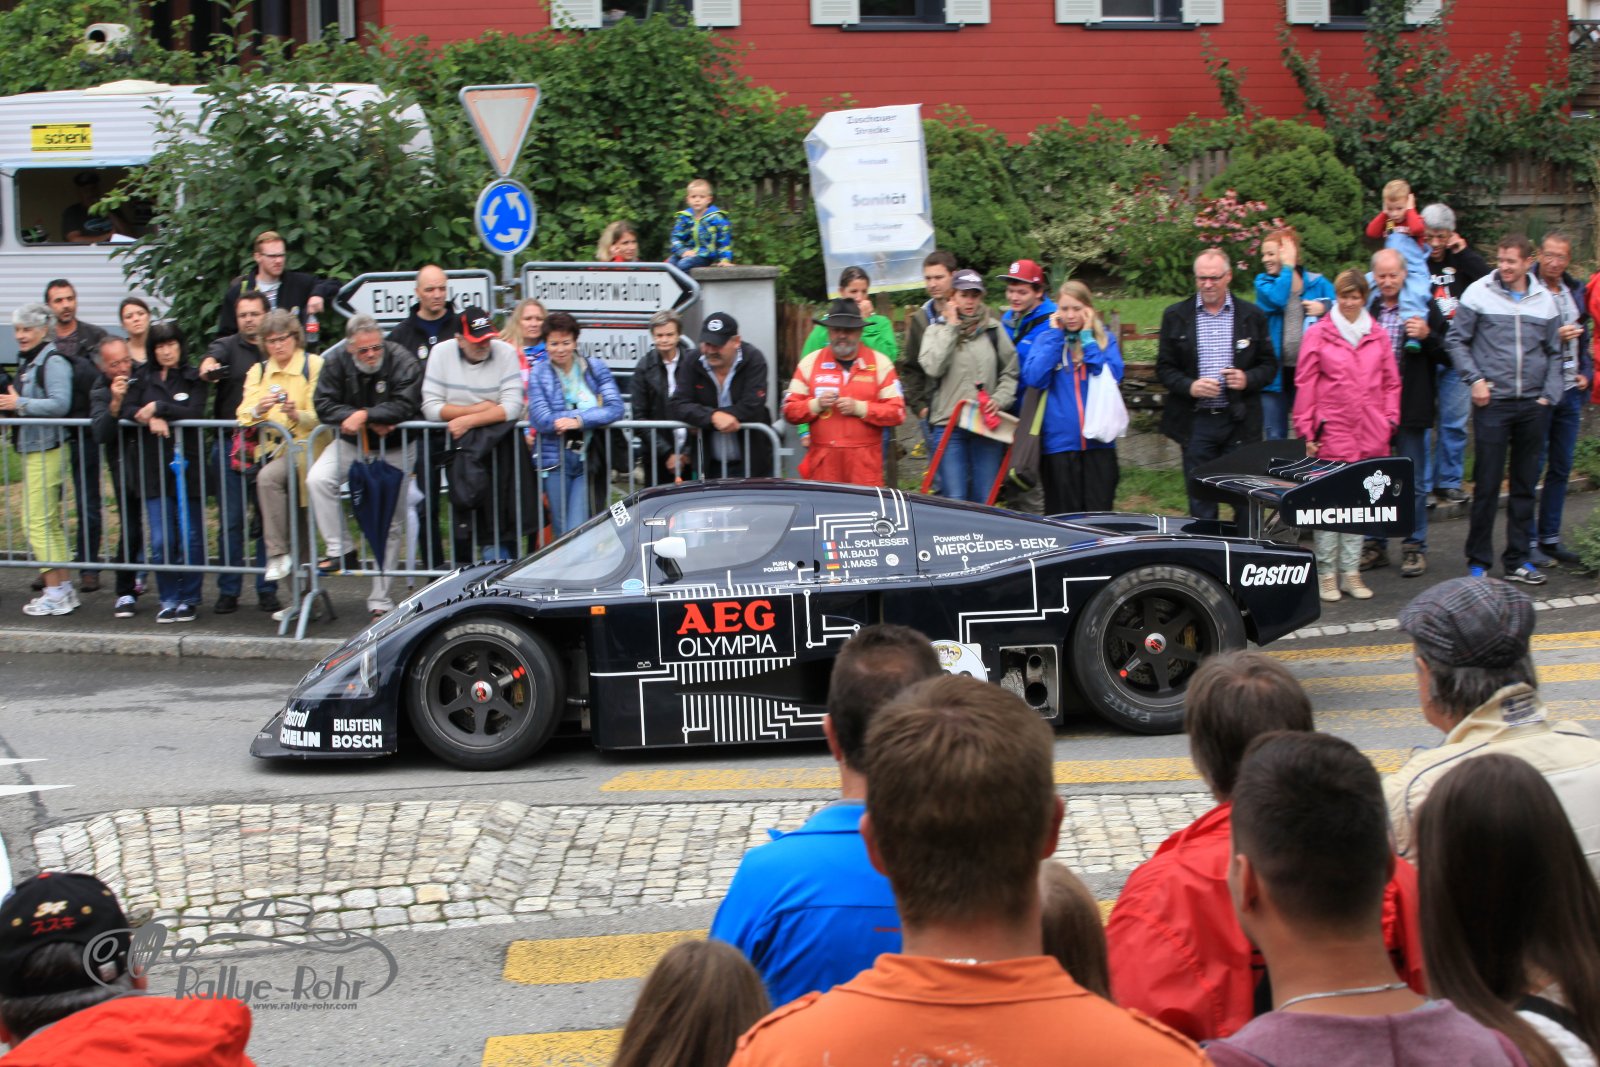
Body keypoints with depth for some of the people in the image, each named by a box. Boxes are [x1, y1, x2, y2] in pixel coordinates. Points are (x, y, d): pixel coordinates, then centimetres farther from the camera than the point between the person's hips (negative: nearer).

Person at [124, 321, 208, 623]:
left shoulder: (193, 378, 3)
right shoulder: (143, 379, 12)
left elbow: (195, 413, -11)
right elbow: (128, 410, 2)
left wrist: (159, 408, -11)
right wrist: (151, 419, -14)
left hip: (188, 465, -2)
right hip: (154, 468, 2)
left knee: (190, 537, 3)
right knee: (161, 540, -3)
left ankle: (188, 599, 13)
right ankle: (169, 600, 8)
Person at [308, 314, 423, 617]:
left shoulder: (402, 362, -17)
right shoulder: (335, 362, -8)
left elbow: (405, 406, -27)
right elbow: (324, 405, -15)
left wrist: (365, 415, -32)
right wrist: (372, 422, -23)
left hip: (394, 448, -2)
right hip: (351, 444, 2)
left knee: (390, 523, 1)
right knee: (317, 480, -26)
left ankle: (380, 599, 8)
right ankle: (339, 549, -13)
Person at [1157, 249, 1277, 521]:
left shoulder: (1253, 316, 5)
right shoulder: (1175, 316, 4)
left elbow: (1269, 364, 9)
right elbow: (1164, 367, 5)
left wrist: (1248, 379, -12)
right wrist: (1189, 386, -14)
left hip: (1240, 423, 0)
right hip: (1196, 424, 0)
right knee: (1200, 503, 3)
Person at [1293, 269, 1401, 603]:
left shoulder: (1378, 336, 11)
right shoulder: (1318, 334, 2)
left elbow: (1391, 382, 15)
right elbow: (1305, 384, 2)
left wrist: (1390, 420, 5)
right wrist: (1307, 429, -2)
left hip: (1370, 434, 3)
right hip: (1332, 432, -3)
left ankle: (1351, 572, 14)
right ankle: (1326, 573, 4)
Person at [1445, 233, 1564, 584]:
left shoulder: (1545, 299, 7)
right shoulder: (1479, 293, -3)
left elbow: (1554, 354, 13)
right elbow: (1456, 340, 0)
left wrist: (1549, 396, 3)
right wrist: (1475, 379, -10)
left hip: (1533, 407, 3)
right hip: (1492, 403, -3)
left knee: (1525, 485, 10)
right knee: (1487, 485, -1)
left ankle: (1517, 560, 19)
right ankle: (1478, 561, 9)